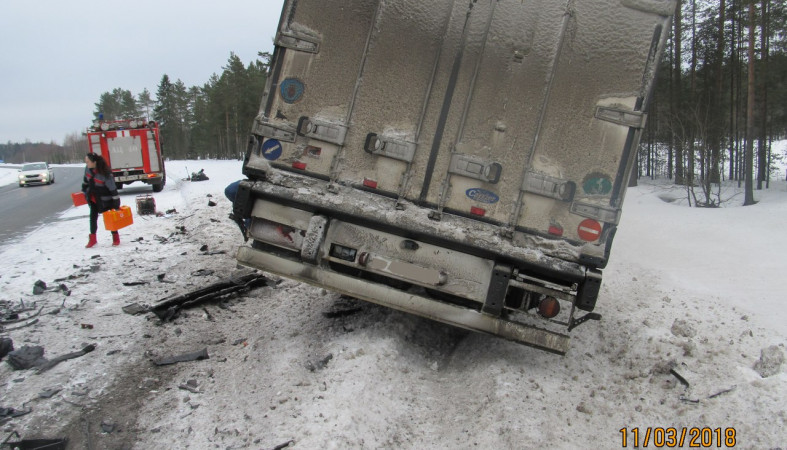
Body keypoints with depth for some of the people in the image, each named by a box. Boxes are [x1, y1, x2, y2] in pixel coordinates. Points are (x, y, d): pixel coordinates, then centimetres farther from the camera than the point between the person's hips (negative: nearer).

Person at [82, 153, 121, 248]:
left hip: (105, 200, -6)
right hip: (93, 198, 6)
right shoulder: (88, 168, -11)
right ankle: (92, 239, 21)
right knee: (93, 217, 10)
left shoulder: (105, 174, -29)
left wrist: (116, 204, -23)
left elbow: (113, 189, -25)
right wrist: (84, 191, 21)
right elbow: (86, 180, 11)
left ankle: (115, 237, 21)